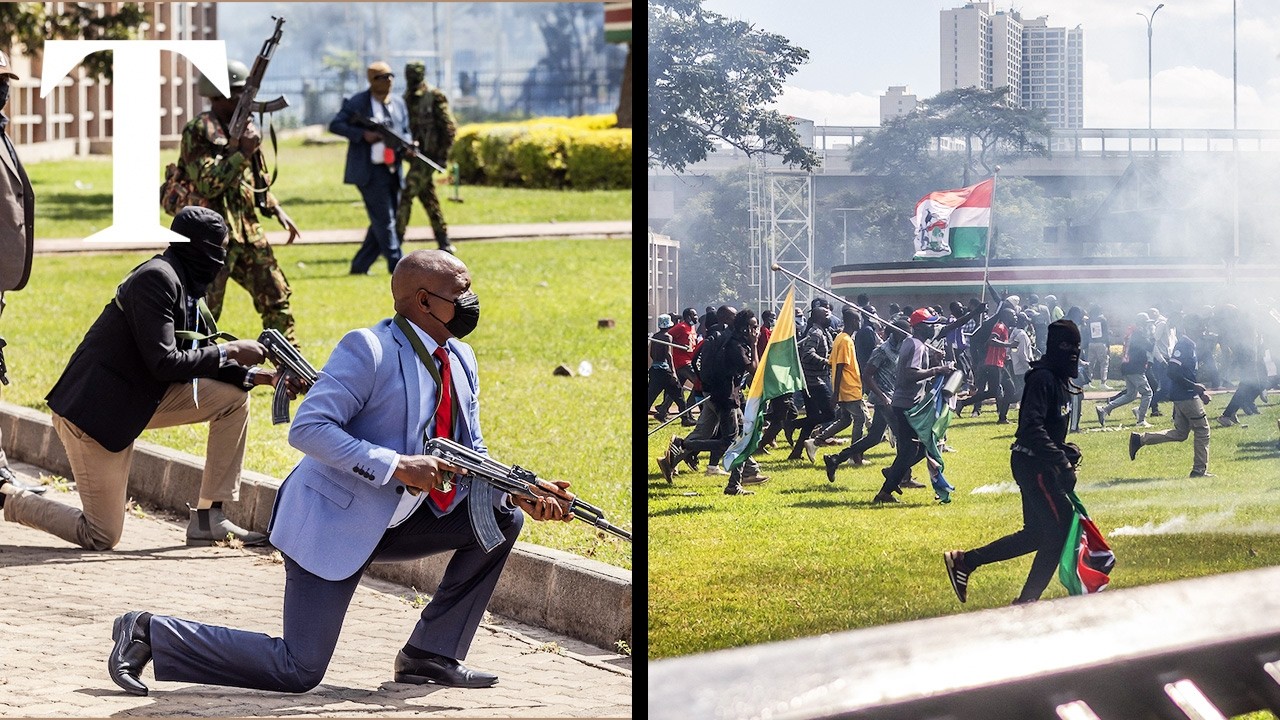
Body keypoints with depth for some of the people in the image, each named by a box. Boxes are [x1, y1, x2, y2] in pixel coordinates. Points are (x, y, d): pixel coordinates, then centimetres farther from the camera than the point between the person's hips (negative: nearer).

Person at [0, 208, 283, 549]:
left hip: (138, 400, 10)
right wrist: (228, 353, -18)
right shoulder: (156, 279, -20)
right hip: (95, 409, -10)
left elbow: (200, 357, 13)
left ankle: (208, 519, 3)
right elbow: (164, 364, -25)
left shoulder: (186, 285, 9)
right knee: (101, 537, -6)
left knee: (234, 399, 1)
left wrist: (254, 375, -1)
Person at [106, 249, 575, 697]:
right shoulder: (368, 350, -19)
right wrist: (396, 466, -30)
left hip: (395, 522, 8)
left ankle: (431, 655, 7)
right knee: (298, 673, -11)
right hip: (333, 524, -8)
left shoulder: (460, 360, 6)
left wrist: (517, 494, -10)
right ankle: (151, 634, 3)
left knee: (501, 518, 1)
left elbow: (470, 457, 10)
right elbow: (308, 428, -25)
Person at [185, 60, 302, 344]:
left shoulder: (245, 127, 12)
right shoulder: (198, 131, -12)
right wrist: (242, 154, -22)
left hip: (247, 230, 8)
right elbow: (208, 184, -21)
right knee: (203, 310, -4)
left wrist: (276, 209, 12)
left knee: (275, 296, 8)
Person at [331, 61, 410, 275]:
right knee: (384, 220, -8)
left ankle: (360, 266, 16)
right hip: (370, 172, -7)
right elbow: (335, 125, -5)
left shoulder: (399, 103, 13)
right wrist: (363, 134, -18)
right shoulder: (356, 103, -4)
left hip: (392, 170, 7)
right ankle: (398, 264, -6)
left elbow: (405, 131, 19)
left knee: (384, 222, 8)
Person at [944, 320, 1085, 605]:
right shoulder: (1043, 378, -17)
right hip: (1032, 463, -10)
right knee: (1060, 528, -8)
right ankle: (1027, 600, -2)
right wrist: (1061, 462, -31)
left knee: (1036, 533, 13)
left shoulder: (1058, 379, 14)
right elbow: (1032, 427, -28)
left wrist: (1066, 452, 6)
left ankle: (964, 561, 16)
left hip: (1041, 465, 10)